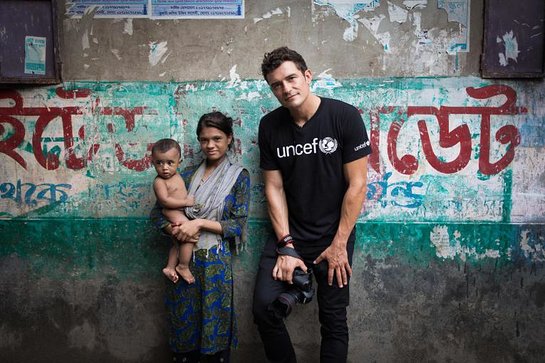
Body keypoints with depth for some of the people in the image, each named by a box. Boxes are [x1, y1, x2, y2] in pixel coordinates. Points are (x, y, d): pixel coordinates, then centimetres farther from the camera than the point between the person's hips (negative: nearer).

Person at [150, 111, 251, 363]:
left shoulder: (238, 176, -1)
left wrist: (200, 223, -17)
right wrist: (175, 230, -12)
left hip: (216, 260, -3)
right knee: (184, 323, 13)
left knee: (215, 325, 7)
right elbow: (157, 212, 8)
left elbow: (239, 225, -7)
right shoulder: (188, 175, 8)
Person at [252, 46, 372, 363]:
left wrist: (339, 244, -11)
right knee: (264, 309, -2)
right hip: (289, 234, 3)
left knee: (334, 321, 8)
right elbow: (274, 187, -1)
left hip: (334, 237, -2)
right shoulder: (270, 126, -2)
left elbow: (357, 185, -12)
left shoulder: (344, 117, -12)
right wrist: (286, 245, -7)